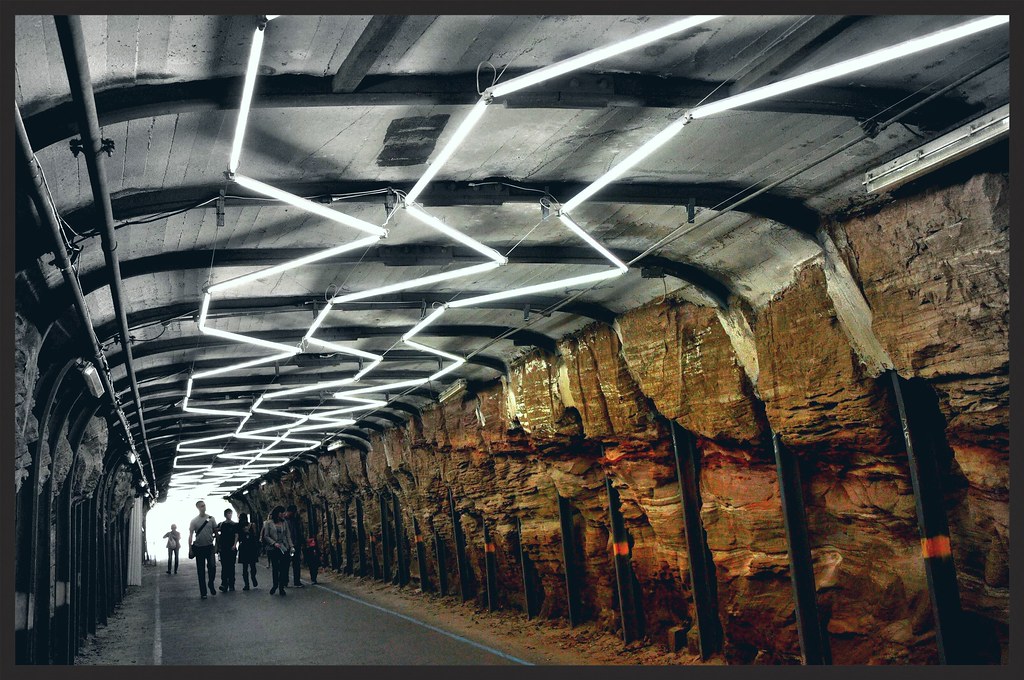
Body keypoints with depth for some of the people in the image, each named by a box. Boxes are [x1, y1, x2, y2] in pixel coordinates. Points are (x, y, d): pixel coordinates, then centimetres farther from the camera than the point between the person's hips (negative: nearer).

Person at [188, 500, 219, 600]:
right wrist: (190, 548, -7)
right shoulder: (194, 521, 0)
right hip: (199, 547, 0)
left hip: (209, 547, 0)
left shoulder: (211, 519, 3)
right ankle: (203, 592, 10)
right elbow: (190, 535, -1)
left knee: (212, 566, -15)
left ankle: (211, 584, 10)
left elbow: (216, 532, 10)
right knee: (200, 570, 4)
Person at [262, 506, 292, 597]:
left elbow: (288, 536, 10)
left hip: (284, 548, 2)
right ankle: (275, 585, 25)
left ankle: (281, 587, 8)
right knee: (275, 568, 4)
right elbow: (266, 536, -1)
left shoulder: (284, 523, 10)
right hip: (273, 549, -2)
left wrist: (291, 546, 1)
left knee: (284, 568, -2)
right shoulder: (268, 523, 0)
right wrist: (274, 543, -14)